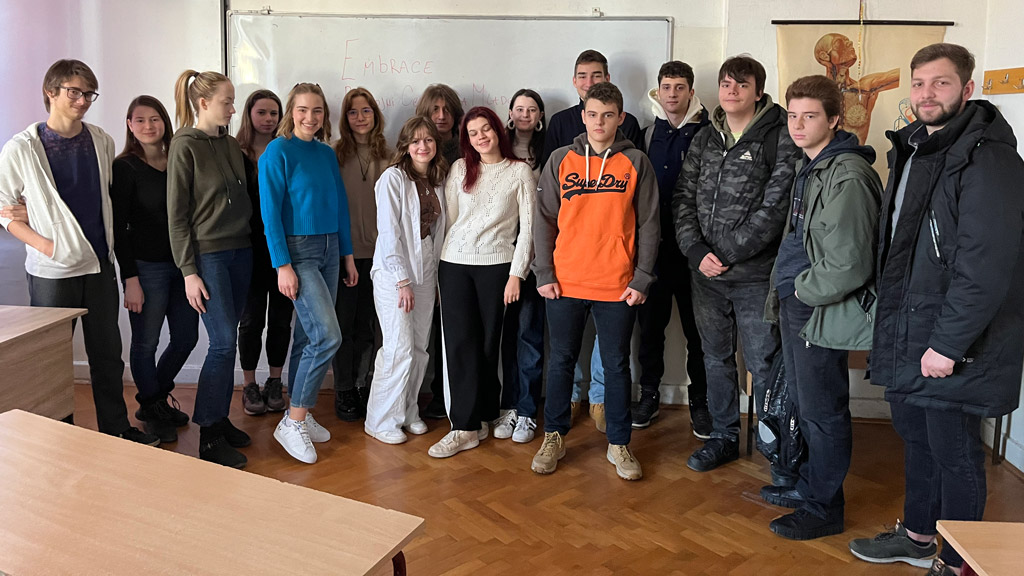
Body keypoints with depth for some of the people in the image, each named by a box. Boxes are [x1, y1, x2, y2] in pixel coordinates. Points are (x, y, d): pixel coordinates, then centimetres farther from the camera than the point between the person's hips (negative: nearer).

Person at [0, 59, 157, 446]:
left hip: (99, 265, 4)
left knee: (108, 353, 11)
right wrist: (42, 242, -12)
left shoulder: (102, 142, 6)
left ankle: (117, 429, 25)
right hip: (51, 271, -3)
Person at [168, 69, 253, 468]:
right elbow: (176, 214, -9)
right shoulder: (185, 146, -7)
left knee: (227, 341, 9)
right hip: (208, 255, -6)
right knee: (223, 342, -9)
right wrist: (189, 271, -12)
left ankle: (221, 419, 20)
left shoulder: (231, 145, 12)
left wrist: (248, 246, 12)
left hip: (239, 251, 6)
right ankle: (209, 439, 0)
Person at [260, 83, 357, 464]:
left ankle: (299, 413, 22)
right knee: (327, 336, -16)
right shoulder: (278, 152, -7)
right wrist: (283, 265, -16)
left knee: (308, 336, 10)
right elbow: (271, 212, -11)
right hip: (297, 250, -6)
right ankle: (292, 422, -4)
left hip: (329, 250, 6)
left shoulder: (327, 154, 12)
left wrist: (347, 255, 14)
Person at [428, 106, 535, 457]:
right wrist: (441, 264, 7)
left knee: (490, 343, 2)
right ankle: (467, 426, 4)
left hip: (497, 264, -2)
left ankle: (488, 411, 23)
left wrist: (516, 273, -6)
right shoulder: (460, 169, 11)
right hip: (454, 263, 2)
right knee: (459, 342, -2)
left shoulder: (520, 171, 4)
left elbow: (527, 227, 0)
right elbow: (449, 219, 11)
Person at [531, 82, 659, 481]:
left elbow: (648, 225, 2)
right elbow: (544, 220, 4)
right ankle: (554, 437, 26)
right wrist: (544, 274, -3)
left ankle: (619, 444, 22)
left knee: (616, 365, 8)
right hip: (565, 283, 1)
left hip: (618, 286, -1)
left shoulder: (636, 163, 2)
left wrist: (642, 279, -5)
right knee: (561, 361, 11)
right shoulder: (561, 160, 4)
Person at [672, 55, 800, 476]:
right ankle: (723, 437, 32)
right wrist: (697, 251, -7)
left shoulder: (780, 137, -6)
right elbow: (683, 198, 7)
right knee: (716, 359, 16)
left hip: (754, 275, -5)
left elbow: (775, 207, -13)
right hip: (705, 273, 5)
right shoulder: (705, 138, 11)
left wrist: (727, 253, -16)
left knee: (764, 366, 0)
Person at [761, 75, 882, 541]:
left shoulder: (847, 175, -19)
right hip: (797, 306, 10)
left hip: (824, 312, -9)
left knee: (822, 412, 3)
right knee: (804, 404, 20)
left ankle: (823, 508, 17)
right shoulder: (808, 166, 13)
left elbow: (848, 264, -24)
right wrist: (783, 294, 13)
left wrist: (801, 292, -12)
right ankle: (810, 485, 36)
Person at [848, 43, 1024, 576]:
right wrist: (890, 319, 15)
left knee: (954, 451, 4)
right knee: (914, 434, 20)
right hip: (905, 334, 9)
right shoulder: (911, 149, 13)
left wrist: (948, 342, -23)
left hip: (954, 344, -9)